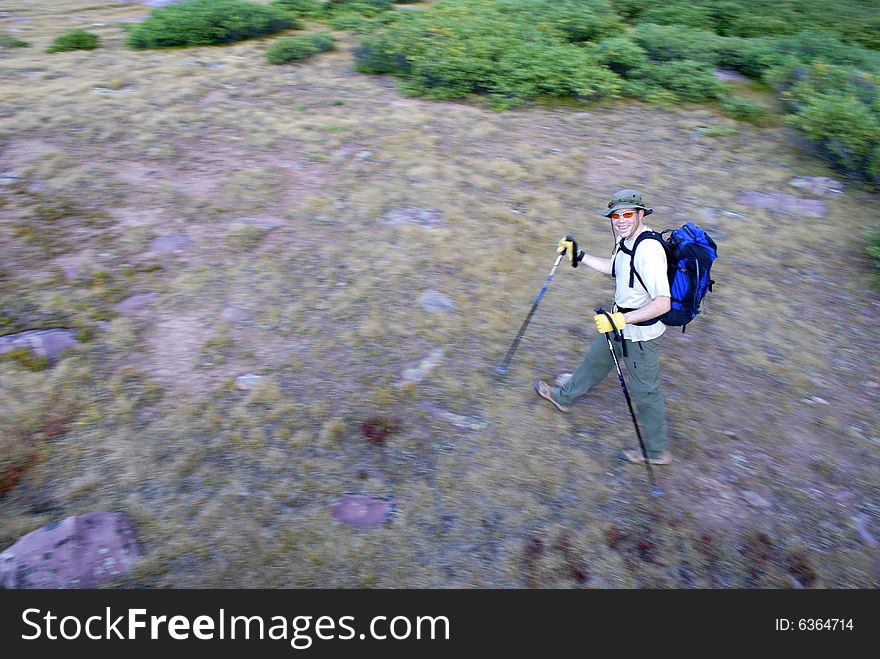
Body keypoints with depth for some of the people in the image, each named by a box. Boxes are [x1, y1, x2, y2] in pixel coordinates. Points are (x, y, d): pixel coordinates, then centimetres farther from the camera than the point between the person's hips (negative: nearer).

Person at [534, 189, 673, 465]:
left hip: (641, 333, -9)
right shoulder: (626, 239, -2)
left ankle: (657, 451, 29)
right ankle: (564, 397, 51)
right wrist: (579, 256, 16)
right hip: (620, 322, 10)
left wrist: (622, 319, -39)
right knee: (595, 359, 27)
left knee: (644, 391, 7)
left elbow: (663, 303, -35)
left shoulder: (649, 250, -31)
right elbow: (614, 268, 18)